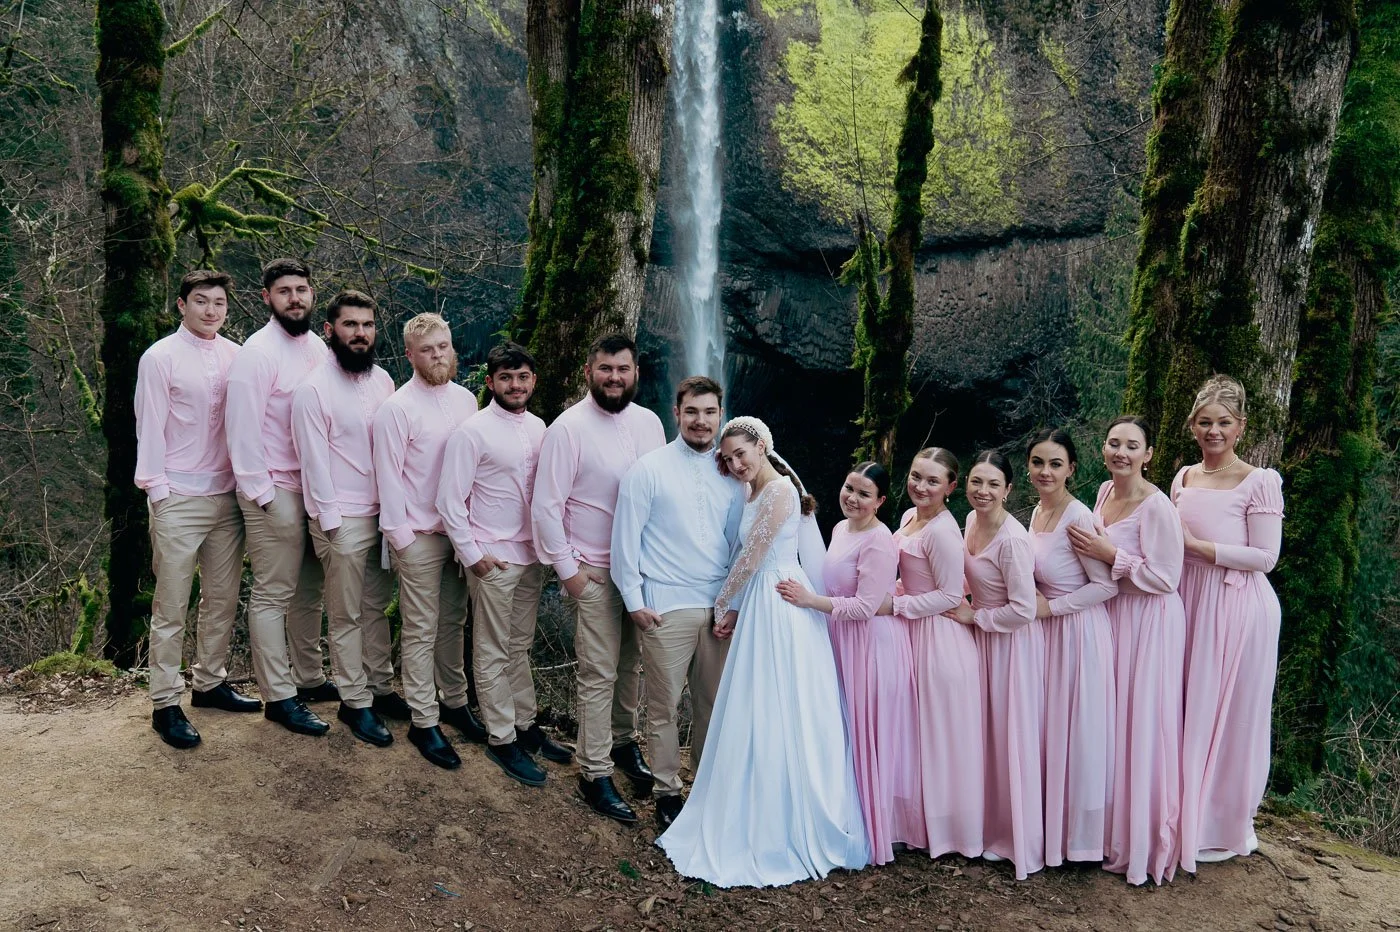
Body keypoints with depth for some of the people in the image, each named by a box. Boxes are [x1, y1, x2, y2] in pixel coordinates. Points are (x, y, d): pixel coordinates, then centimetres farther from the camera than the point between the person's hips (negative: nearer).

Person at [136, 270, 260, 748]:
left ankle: (210, 682, 28)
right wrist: (157, 490, -8)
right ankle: (165, 704, 11)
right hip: (179, 500, -4)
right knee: (171, 608, 2)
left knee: (222, 598, 13)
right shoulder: (160, 357, -5)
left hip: (227, 496, 5)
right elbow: (150, 428, -5)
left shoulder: (234, 355, 6)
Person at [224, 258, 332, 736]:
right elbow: (243, 428, -14)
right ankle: (278, 696, 11)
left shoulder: (318, 347, 10)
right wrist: (262, 494, -14)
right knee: (273, 595, 1)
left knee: (309, 589, 16)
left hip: (315, 489, 7)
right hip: (275, 492, -7)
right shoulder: (258, 352, -12)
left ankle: (309, 677, 29)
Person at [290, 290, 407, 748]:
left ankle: (380, 686, 31)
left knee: (377, 606, 17)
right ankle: (354, 702, 18)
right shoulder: (313, 389, -12)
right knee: (346, 616, 6)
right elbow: (314, 461, -12)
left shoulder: (383, 380, 6)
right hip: (343, 520, -6)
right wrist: (331, 522, -12)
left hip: (384, 513, 6)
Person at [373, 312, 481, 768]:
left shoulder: (465, 399, 7)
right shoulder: (396, 409, -10)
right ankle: (423, 723, 12)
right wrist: (400, 536, -10)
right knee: (421, 632, 2)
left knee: (454, 623, 16)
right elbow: (389, 476, -9)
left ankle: (454, 701, 31)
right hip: (419, 535, -5)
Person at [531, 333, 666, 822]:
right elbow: (546, 505, -11)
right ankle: (594, 774, 14)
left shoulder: (649, 422, 5)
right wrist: (566, 569, -10)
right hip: (594, 572, -5)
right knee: (599, 674, 0)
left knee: (633, 664, 15)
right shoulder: (568, 428, -12)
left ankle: (623, 741, 37)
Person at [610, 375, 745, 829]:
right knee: (664, 707, 3)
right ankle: (667, 793, 19)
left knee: (714, 704, 12)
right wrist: (634, 602, -6)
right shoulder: (649, 470, -3)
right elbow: (625, 539, -4)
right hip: (666, 606, -4)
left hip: (720, 607, 4)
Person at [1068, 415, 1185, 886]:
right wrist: (1092, 549, 4)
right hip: (1110, 614, 8)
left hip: (1147, 622, -8)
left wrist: (1110, 556, -21)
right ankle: (1112, 827, 30)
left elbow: (1165, 577, -20)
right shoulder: (1105, 492, 6)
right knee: (1109, 720, 15)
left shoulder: (1156, 506, -19)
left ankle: (1143, 842, 16)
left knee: (1141, 724, 0)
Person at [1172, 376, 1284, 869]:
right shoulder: (1183, 478, 8)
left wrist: (1197, 545, -16)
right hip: (1189, 605, 6)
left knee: (1232, 717, 5)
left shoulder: (1259, 482, -10)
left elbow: (1265, 556, -15)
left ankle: (1227, 825, 22)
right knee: (1189, 713, 11)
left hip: (1239, 610, -6)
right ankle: (1189, 817, 25)